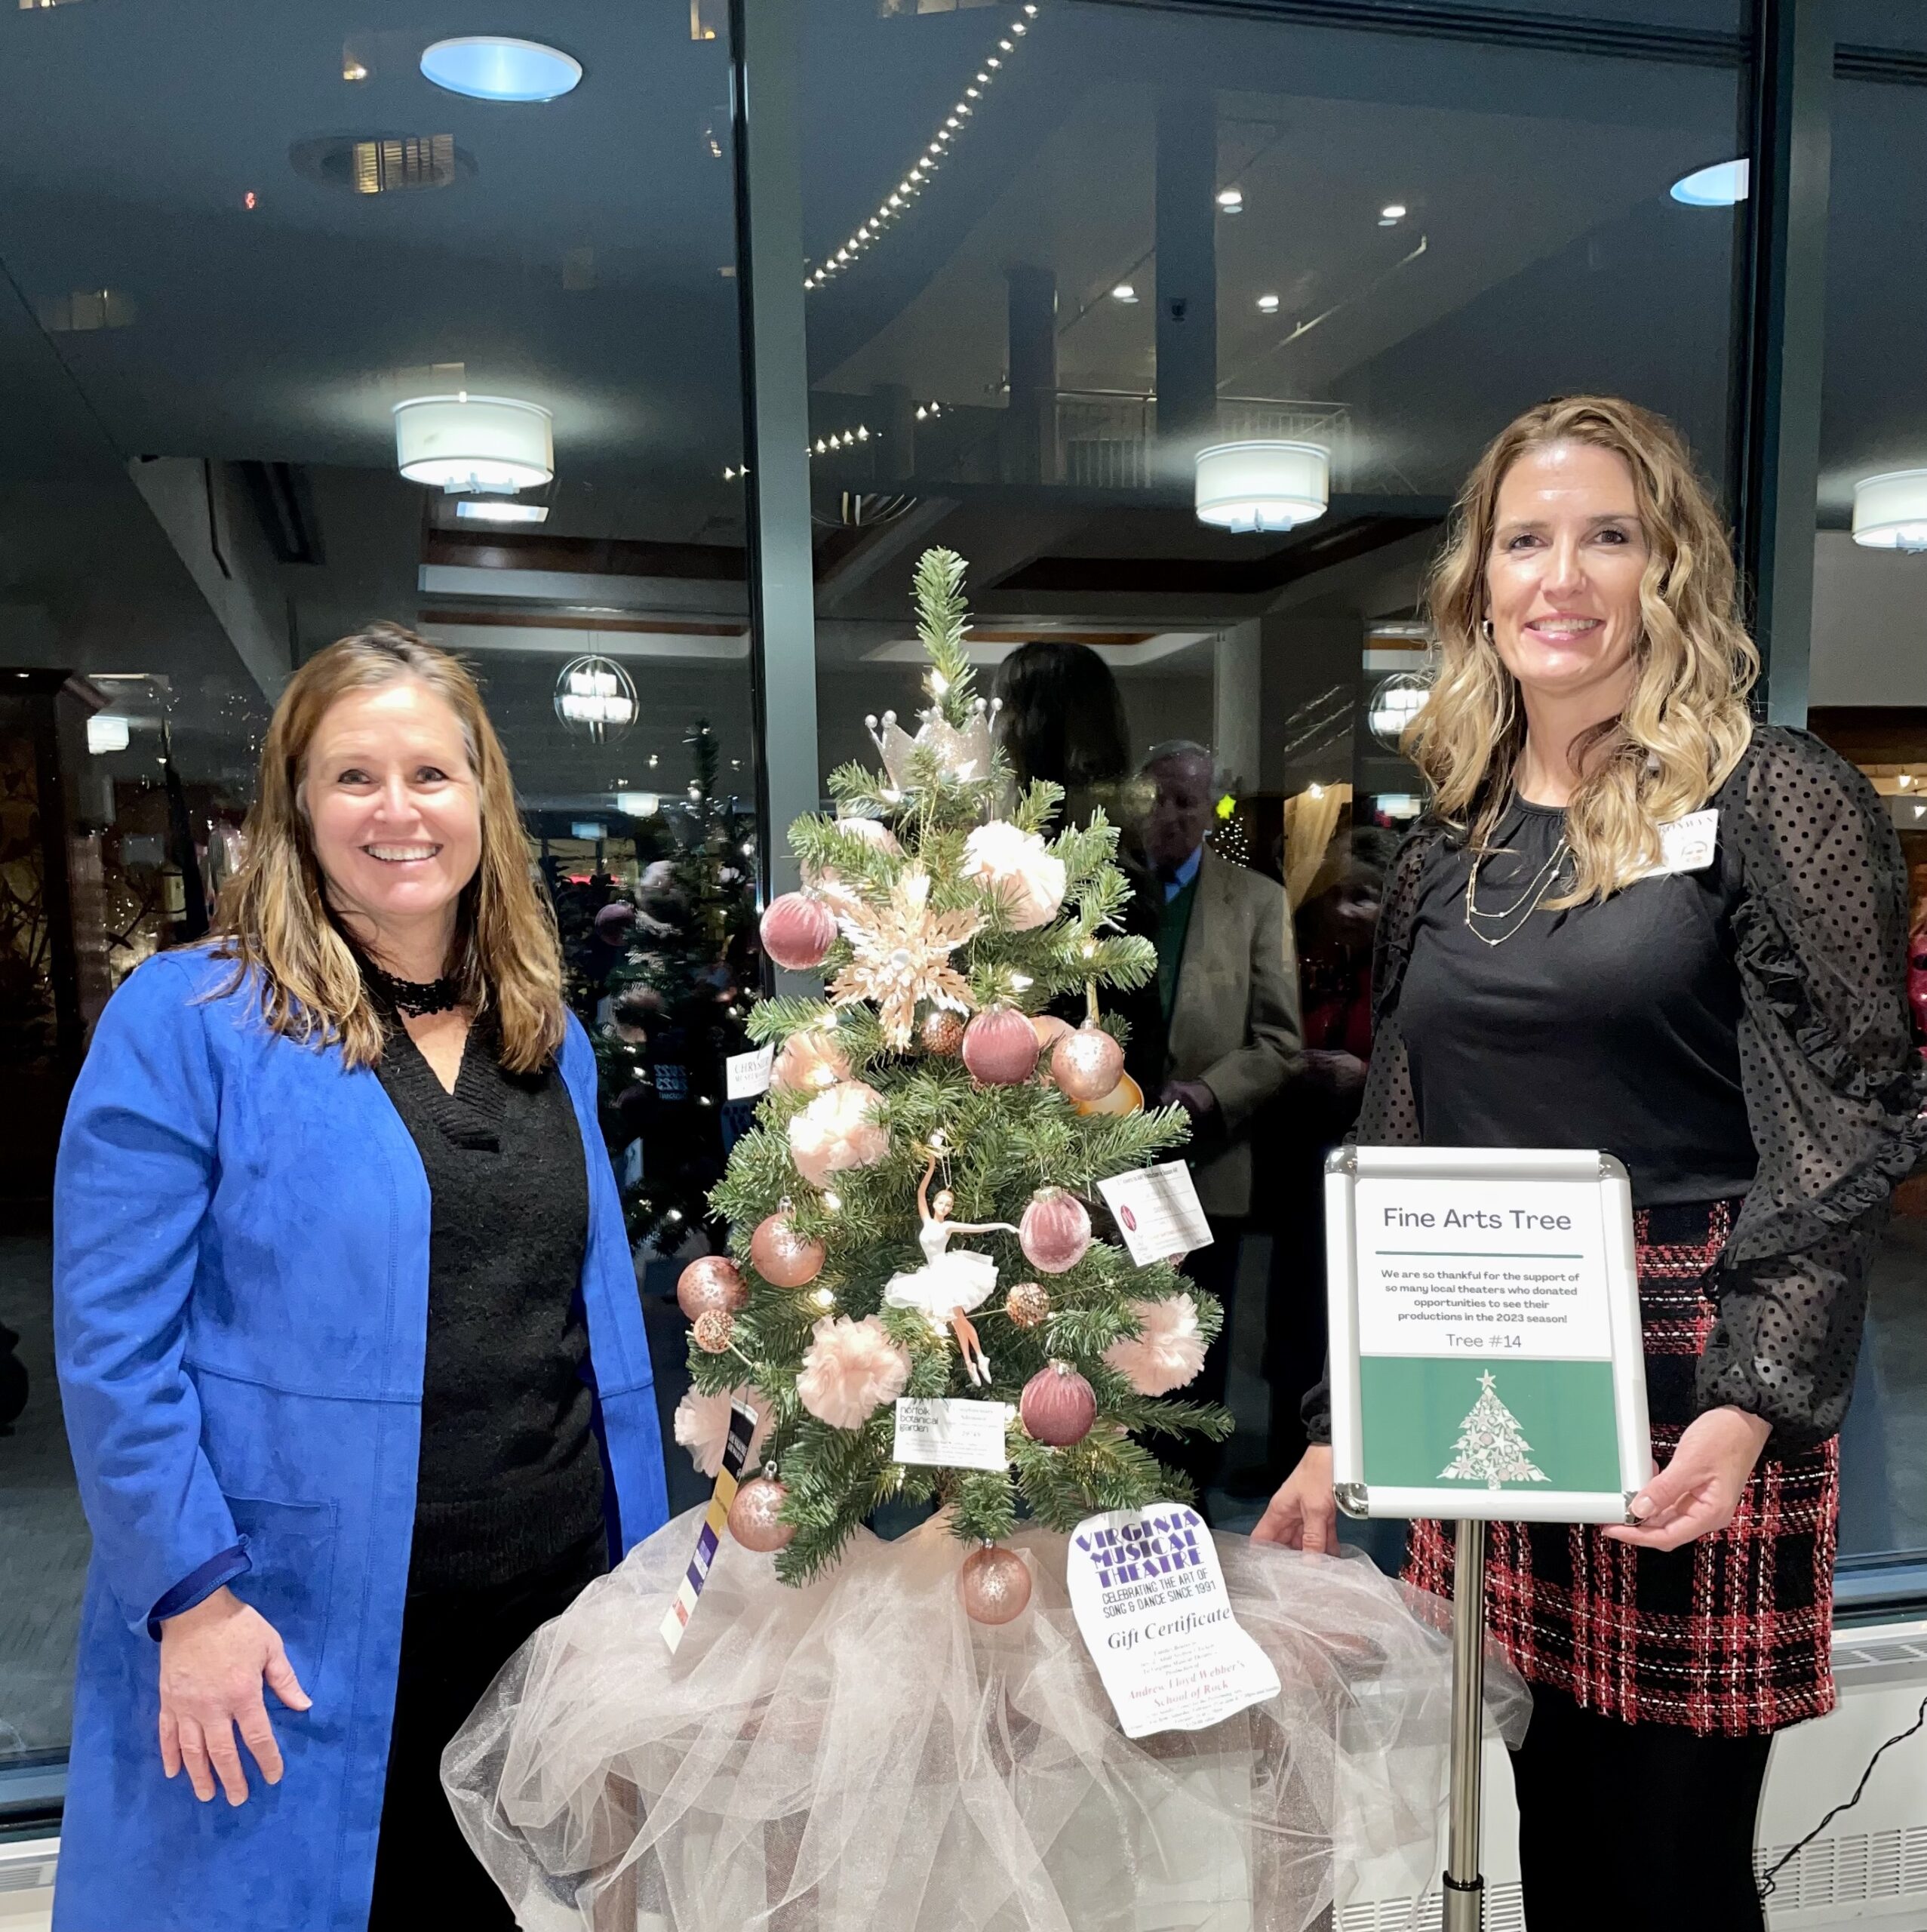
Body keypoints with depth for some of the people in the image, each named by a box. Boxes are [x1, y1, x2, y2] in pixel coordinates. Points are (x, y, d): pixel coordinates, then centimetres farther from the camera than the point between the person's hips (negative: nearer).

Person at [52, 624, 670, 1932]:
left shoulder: (551, 1037, 6)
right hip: (294, 1638, -4)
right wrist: (192, 1596, -13)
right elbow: (114, 1345, -10)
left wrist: (648, 1564, 8)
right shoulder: (185, 1020, -9)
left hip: (555, 1608, 5)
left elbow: (603, 1316, 9)